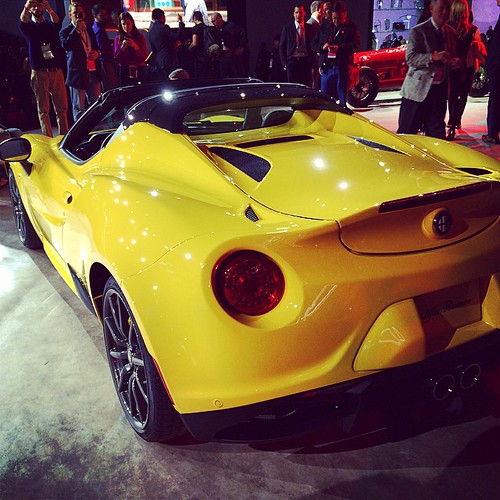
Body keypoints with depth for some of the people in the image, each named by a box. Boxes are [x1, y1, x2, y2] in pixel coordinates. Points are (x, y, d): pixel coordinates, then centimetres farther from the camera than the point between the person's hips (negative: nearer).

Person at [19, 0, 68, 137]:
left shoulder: (51, 25, 16)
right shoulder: (29, 26, 11)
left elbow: (57, 21, -8)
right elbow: (22, 22, -13)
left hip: (56, 71, 2)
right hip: (39, 73, -2)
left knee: (62, 107, 1)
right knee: (43, 109, -4)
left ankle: (64, 135, 7)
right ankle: (48, 138, -6)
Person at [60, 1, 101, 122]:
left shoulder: (89, 30, 18)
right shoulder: (66, 31, -1)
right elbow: (66, 45, -20)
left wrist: (97, 53, 5)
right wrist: (77, 29, -17)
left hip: (93, 72, 6)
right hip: (78, 73, -6)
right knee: (79, 108, -2)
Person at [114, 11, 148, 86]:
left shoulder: (140, 37, 7)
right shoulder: (118, 38, 8)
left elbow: (144, 57, 2)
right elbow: (116, 59, 4)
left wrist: (135, 46, -12)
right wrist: (123, 47, -11)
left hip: (139, 71, 0)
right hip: (124, 72, 0)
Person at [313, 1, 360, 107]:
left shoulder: (352, 27, 4)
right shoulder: (325, 26, 13)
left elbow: (356, 43, -8)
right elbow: (315, 43, 13)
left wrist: (339, 48, -23)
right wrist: (322, 46, -10)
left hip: (343, 67, -2)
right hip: (326, 66, 2)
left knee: (342, 95, 3)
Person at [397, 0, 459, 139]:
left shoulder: (451, 32, 14)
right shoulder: (418, 31, -5)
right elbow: (410, 58, -14)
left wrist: (455, 61, 0)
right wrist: (434, 57, -28)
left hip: (440, 90, 6)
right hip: (418, 89, -5)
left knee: (437, 132, 8)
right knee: (407, 132, -2)